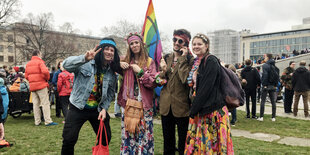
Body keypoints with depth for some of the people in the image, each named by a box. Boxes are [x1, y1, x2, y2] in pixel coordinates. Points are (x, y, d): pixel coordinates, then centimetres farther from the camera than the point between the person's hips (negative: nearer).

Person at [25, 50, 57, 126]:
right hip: (41, 85, -7)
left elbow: (26, 76, 14)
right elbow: (45, 71, -22)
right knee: (45, 103, -5)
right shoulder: (39, 61, -6)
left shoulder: (28, 64, 15)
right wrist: (47, 78, -6)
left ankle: (37, 121, 13)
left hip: (32, 86, 7)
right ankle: (48, 121, -7)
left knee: (35, 104, 10)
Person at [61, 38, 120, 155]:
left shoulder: (112, 73, 2)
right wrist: (84, 58, -44)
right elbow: (66, 65, -28)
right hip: (78, 108, -4)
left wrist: (104, 108, -7)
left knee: (106, 138, 10)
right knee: (69, 139, -5)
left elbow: (110, 93, 6)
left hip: (98, 109, 4)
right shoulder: (85, 64, -13)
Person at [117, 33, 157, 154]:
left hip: (144, 104, -2)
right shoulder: (125, 61, 12)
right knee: (128, 134, 5)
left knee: (144, 133, -1)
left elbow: (153, 83, -3)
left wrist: (140, 72, -12)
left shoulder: (149, 62, 4)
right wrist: (119, 65, -1)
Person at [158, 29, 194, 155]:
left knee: (183, 143, 10)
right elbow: (160, 82, 11)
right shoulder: (166, 58, 9)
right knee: (168, 142, 19)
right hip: (166, 106, 5)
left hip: (181, 106, -5)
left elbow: (186, 80, -24)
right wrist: (163, 71, -9)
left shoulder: (190, 60, -8)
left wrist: (182, 59, -18)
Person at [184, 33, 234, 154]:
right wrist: (193, 109, 10)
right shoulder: (198, 62, 14)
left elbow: (205, 89, -17)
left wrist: (193, 110, -12)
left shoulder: (211, 61, -11)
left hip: (214, 110, -8)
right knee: (199, 144, 11)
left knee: (213, 145, 0)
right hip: (201, 111, 8)